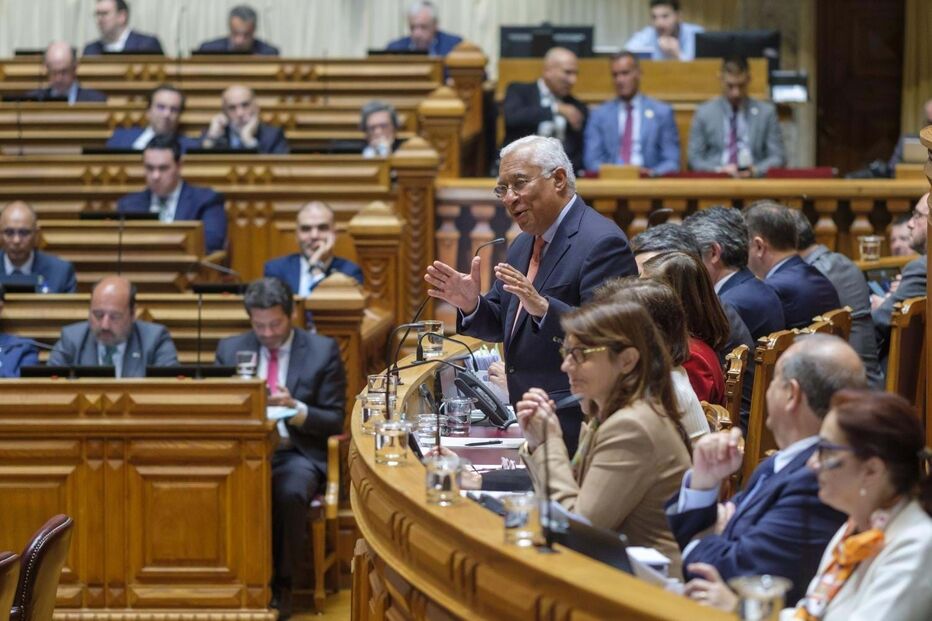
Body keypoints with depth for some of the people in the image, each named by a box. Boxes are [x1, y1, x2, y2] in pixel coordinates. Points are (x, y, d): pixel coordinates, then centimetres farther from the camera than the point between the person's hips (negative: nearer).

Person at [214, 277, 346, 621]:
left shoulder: (323, 351, 5)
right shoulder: (230, 349, 13)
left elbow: (335, 422, 3)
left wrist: (296, 409, -16)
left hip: (298, 454, -2)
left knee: (289, 493, -36)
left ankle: (281, 586, -19)